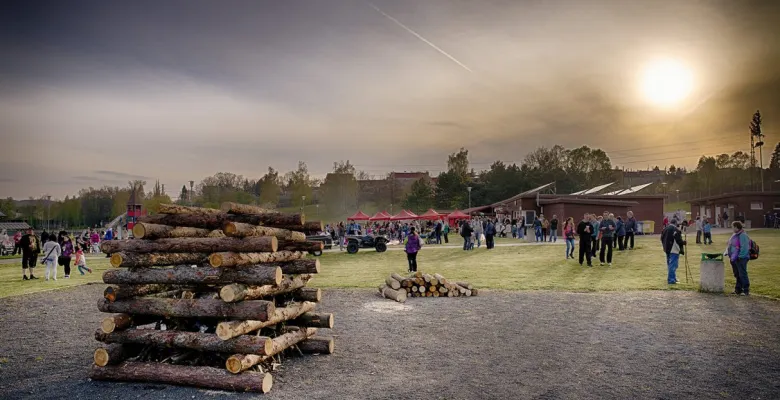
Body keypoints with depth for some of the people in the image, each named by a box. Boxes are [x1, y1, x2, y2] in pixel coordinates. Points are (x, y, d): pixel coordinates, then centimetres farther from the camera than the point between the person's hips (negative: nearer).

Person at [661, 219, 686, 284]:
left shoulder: (665, 229, 9)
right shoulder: (676, 230, -17)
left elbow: (662, 238, 17)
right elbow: (678, 240, -18)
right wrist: (683, 242, 2)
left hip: (667, 249, 9)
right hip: (674, 250, -9)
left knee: (669, 264, 17)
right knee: (673, 265, -5)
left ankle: (671, 278, 27)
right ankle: (671, 280, -6)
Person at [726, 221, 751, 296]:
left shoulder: (743, 236, -16)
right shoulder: (735, 235, 14)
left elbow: (744, 248, -21)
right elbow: (730, 245, 24)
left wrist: (739, 256, -22)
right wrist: (727, 252, 12)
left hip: (741, 259, -10)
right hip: (734, 259, 10)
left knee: (742, 275, -5)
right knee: (737, 275, 15)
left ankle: (746, 291, 2)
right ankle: (738, 290, 24)